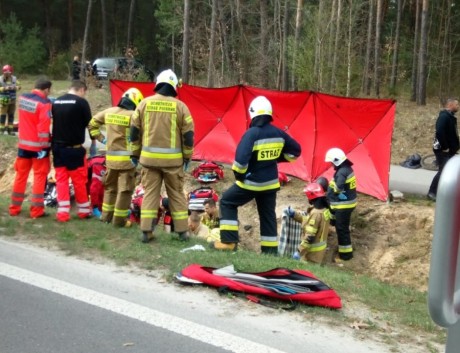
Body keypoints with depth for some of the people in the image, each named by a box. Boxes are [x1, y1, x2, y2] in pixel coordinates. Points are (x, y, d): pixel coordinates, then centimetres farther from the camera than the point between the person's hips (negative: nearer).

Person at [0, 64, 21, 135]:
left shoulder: (14, 78, 4)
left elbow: (19, 86, -2)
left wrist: (15, 87, -23)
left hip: (12, 100, 3)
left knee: (11, 115, 7)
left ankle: (10, 129, 14)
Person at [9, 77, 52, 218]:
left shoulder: (22, 97, 3)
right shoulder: (44, 104, -17)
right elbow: (43, 127, -22)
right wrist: (43, 147, -18)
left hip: (23, 143, 6)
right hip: (37, 145, -6)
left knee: (21, 174, 15)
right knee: (40, 176, 4)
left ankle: (14, 208, 22)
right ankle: (36, 210, 4)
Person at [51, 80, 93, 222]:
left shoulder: (56, 101, 9)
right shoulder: (81, 102, -10)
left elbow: (54, 122, 15)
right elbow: (89, 123, -2)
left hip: (57, 147, 6)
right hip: (74, 148, -5)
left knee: (61, 179, 7)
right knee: (79, 180, 5)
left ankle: (63, 211, 3)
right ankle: (84, 210, 16)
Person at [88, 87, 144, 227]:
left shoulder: (109, 112, 6)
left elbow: (92, 123, 16)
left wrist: (100, 138, 18)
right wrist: (136, 156, -12)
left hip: (111, 157, 6)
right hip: (126, 158, -6)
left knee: (110, 187, 21)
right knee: (125, 189, 3)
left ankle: (106, 216, 28)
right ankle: (119, 219, 6)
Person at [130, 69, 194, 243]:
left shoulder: (144, 103, 2)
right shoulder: (180, 106, -4)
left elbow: (134, 131, 6)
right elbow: (188, 135, -2)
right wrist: (187, 157, 10)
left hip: (149, 157, 1)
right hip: (172, 159, -1)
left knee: (150, 193, 8)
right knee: (176, 194, 10)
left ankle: (146, 231, 6)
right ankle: (182, 231, 15)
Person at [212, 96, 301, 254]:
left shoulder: (252, 133, -19)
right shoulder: (278, 133, 1)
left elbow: (241, 158, -28)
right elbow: (296, 150, 12)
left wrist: (238, 174, -11)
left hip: (251, 182, -6)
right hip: (270, 183, 6)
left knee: (227, 203, 11)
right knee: (268, 216, 16)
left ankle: (229, 242, 4)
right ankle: (271, 251, 18)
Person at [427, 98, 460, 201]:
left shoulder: (451, 117, 15)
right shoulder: (444, 116, -16)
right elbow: (439, 132, -27)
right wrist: (444, 147, -22)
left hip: (450, 150, 9)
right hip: (442, 150, -9)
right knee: (443, 171, -10)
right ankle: (432, 192, -4)